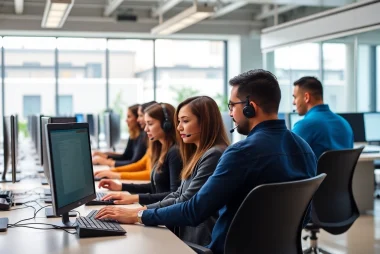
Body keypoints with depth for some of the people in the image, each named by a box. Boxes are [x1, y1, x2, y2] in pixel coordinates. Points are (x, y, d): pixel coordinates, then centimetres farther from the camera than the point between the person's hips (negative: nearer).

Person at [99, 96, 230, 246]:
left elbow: (185, 203, -17)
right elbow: (179, 195, 15)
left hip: (200, 242, -9)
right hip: (186, 235, 9)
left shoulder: (214, 155, -16)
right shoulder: (198, 155, 16)